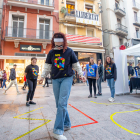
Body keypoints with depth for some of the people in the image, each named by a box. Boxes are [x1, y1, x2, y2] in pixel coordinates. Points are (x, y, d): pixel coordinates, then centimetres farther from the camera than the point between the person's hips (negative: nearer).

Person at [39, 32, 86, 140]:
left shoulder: (69, 51, 0)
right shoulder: (51, 52, 7)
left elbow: (76, 65, 6)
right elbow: (47, 66, 14)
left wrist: (81, 75, -1)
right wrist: (43, 76, 8)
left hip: (67, 78, -3)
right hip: (55, 80, 4)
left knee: (62, 103, -11)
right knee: (59, 104, 8)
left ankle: (58, 131, -1)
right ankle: (67, 124, 28)